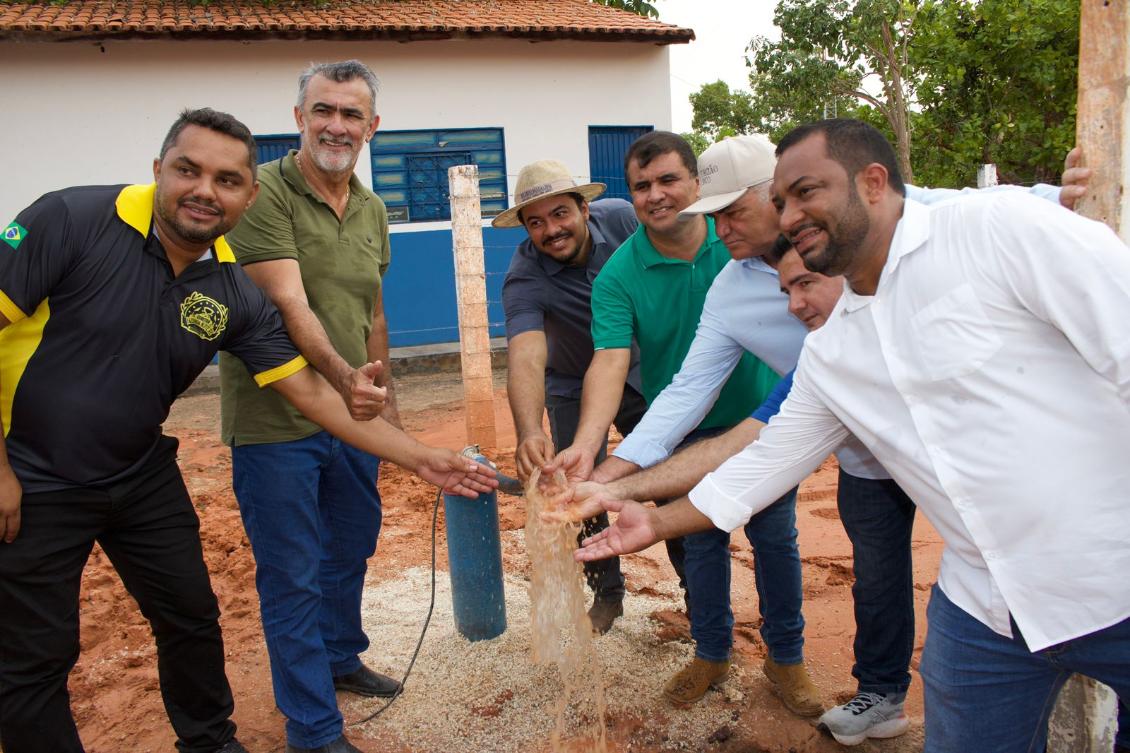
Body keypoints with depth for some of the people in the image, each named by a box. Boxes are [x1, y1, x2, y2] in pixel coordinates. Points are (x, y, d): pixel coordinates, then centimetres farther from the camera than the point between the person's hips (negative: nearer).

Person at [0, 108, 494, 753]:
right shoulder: (73, 221, -21)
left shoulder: (236, 296, -8)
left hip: (142, 477, 4)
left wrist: (419, 457, -12)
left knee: (193, 620, 15)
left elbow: (312, 392, -7)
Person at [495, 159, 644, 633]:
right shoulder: (524, 280, -30)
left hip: (639, 370, 2)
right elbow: (525, 359, -46)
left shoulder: (622, 219, -21)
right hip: (573, 386, -1)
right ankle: (607, 593, 21)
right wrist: (529, 431, -64)